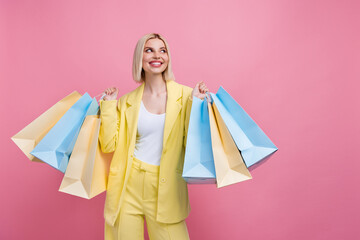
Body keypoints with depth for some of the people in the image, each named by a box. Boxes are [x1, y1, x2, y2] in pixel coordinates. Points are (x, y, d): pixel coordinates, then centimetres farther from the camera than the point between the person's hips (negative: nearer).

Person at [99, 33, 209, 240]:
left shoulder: (184, 95, 0)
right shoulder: (127, 101, 5)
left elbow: (191, 143, -6)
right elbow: (109, 144, 0)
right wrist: (108, 105, 0)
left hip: (166, 188, -1)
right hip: (129, 185, 1)